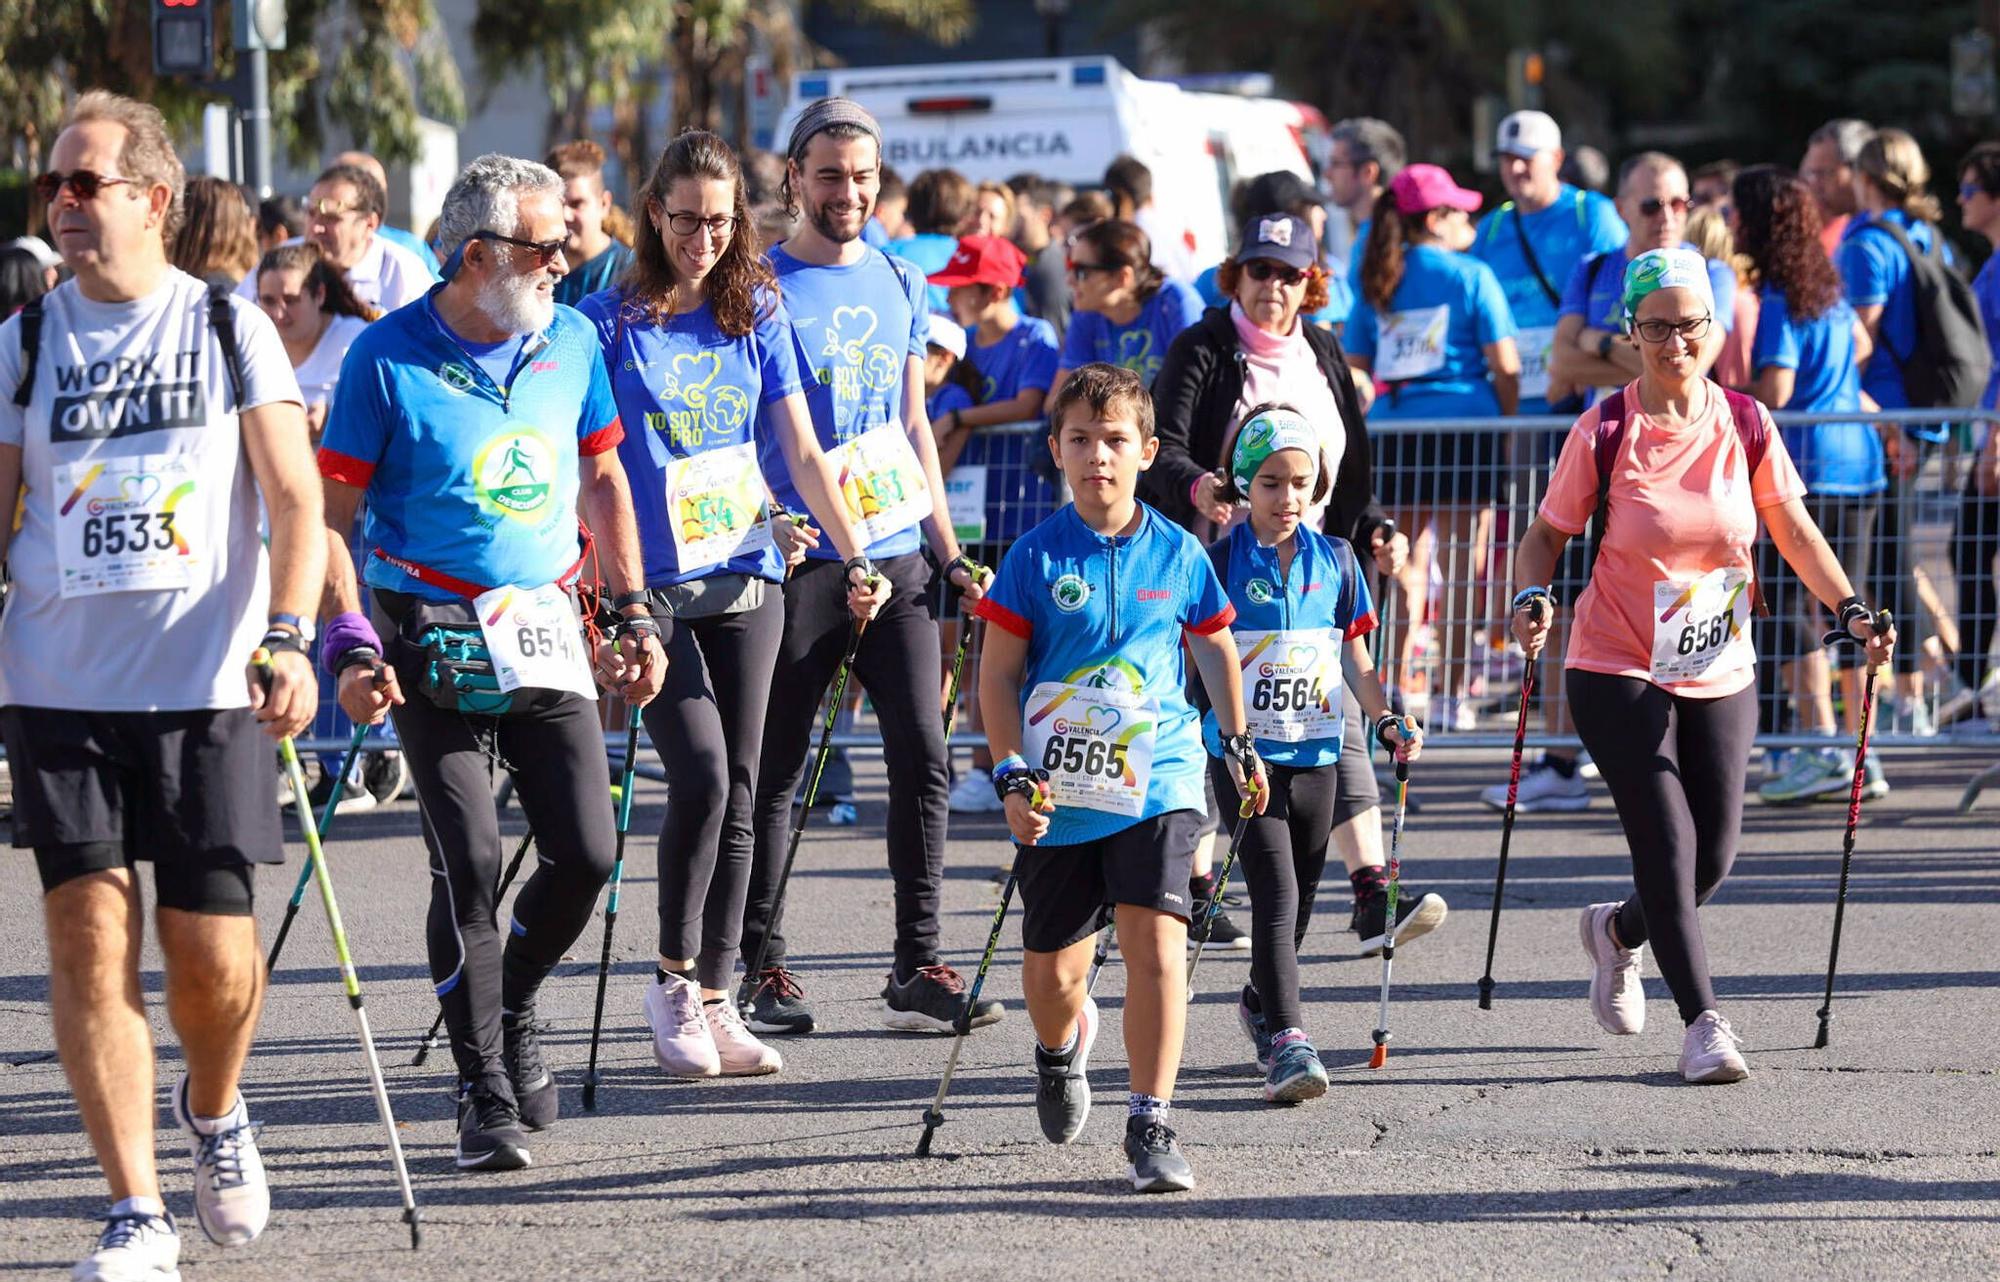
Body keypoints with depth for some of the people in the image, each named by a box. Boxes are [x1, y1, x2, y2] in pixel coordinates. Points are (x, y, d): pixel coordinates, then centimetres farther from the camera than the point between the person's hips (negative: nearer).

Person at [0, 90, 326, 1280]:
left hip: (207, 688, -1)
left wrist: (289, 638, -15)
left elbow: (295, 497, -1)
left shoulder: (229, 327, 2)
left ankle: (215, 1114, 31)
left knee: (213, 951, -2)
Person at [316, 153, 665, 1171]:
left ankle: (512, 1008, 26)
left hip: (547, 631, 4)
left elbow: (601, 479, 18)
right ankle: (485, 1095, 1)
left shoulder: (571, 342, 6)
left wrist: (633, 613, 13)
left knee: (586, 854, -3)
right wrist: (351, 645, -15)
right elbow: (334, 511, -6)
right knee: (469, 863, -8)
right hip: (433, 645, -4)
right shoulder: (389, 357, -8)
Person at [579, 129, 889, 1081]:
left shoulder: (757, 315, 7)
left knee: (737, 792, 4)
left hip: (747, 581, 4)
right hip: (654, 588, -4)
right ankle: (671, 983, 0)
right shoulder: (613, 323, -4)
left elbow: (802, 452, 9)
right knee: (701, 776, -16)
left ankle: (716, 1002, 11)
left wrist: (854, 556, 3)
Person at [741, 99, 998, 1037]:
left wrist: (948, 550, 16)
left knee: (923, 756, -2)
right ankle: (762, 967, 11)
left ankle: (917, 968, 2)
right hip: (795, 562, -4)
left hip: (895, 555, 4)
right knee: (773, 772, 2)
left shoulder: (901, 286, 13)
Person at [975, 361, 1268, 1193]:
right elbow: (999, 673, 0)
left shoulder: (1178, 554, 2)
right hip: (1058, 796, 0)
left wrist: (1239, 746, 25)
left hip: (1156, 785, 0)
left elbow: (1215, 650, 19)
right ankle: (1062, 1045, 45)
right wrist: (1012, 777, -8)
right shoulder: (1037, 556, -2)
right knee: (1051, 972, 9)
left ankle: (1151, 1125, -12)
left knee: (1155, 942, -18)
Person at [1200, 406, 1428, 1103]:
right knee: (1276, 893, -14)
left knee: (1300, 896, 14)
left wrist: (1387, 720, 1)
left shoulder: (1336, 561, 6)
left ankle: (1260, 1000, 38)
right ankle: (1285, 1038, -18)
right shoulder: (1221, 562, -4)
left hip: (1316, 752, 4)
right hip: (1244, 753, -4)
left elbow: (1354, 654, 13)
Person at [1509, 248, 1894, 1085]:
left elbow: (1793, 531, 6)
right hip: (1618, 674, -3)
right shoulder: (1604, 433, -9)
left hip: (1721, 676, 3)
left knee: (1713, 857, 4)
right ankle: (1703, 1023, -2)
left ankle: (1617, 931, 36)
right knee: (1668, 844, -12)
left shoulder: (1745, 426, -2)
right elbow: (1548, 534, -1)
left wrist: (1850, 608, -6)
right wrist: (1531, 596, -21)